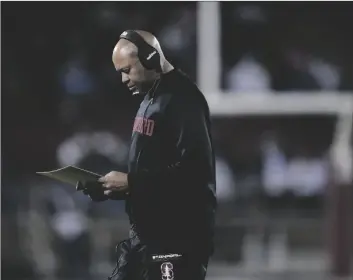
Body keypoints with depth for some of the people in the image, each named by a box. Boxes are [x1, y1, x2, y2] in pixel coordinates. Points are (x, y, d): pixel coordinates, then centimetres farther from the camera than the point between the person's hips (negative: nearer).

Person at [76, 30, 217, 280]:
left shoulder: (183, 100, -15)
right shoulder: (152, 98, 18)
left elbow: (192, 169, -25)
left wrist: (132, 183, -20)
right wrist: (109, 186, 9)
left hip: (179, 237, -11)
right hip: (146, 234, 11)